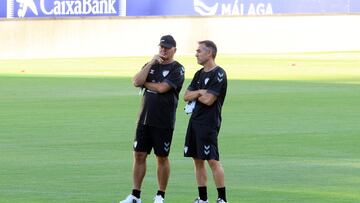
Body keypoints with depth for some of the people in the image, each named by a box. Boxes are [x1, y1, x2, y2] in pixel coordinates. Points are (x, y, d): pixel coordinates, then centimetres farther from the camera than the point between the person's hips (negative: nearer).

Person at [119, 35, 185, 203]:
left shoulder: (177, 69, -4)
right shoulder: (151, 65, 14)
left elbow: (162, 88, -17)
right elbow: (136, 82, -2)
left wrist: (144, 82, -1)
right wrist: (151, 63, -7)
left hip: (164, 122, -5)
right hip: (145, 119, 5)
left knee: (162, 158, 2)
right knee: (139, 155, 4)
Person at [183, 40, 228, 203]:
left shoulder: (218, 74, -10)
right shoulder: (199, 74, 17)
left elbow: (209, 99, -17)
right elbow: (186, 96, 11)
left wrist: (195, 95, 1)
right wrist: (200, 92, -7)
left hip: (209, 123, -9)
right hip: (195, 121, 9)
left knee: (213, 160, -11)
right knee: (198, 160, 9)